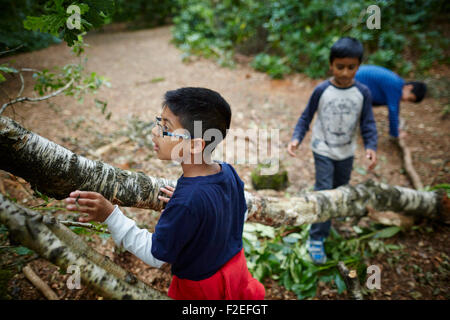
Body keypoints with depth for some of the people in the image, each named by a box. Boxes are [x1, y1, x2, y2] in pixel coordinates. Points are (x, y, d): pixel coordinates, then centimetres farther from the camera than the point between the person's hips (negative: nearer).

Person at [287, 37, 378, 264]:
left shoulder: (363, 93, -7)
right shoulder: (321, 90, -12)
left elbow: (368, 123, -6)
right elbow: (306, 117, -5)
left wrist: (371, 146, -23)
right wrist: (296, 139, -20)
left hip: (346, 152, 3)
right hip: (323, 151, -3)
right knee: (324, 192, -9)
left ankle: (330, 218, 45)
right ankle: (316, 239, 0)